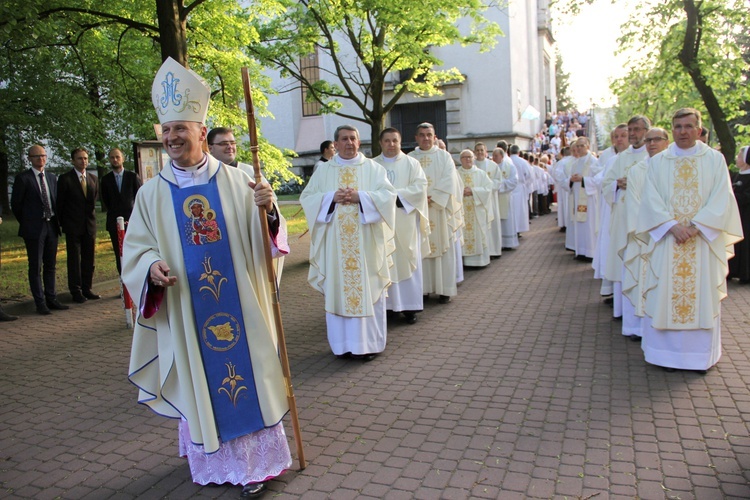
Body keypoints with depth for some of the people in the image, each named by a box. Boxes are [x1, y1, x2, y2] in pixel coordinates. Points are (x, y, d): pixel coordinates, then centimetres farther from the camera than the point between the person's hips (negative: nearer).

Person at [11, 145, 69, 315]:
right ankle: (40, 303, 4)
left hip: (51, 226, 5)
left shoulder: (52, 177, 12)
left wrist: (56, 221, 9)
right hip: (34, 229, -5)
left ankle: (51, 299, 17)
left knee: (50, 265, 10)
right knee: (35, 267, 0)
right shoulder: (23, 178, -4)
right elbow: (15, 204, -2)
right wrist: (26, 223, 2)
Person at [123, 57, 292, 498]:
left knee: (248, 373, 6)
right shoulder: (152, 193, 2)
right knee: (200, 382, 12)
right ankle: (213, 460, 32)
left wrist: (267, 211, -25)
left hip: (239, 305, -1)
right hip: (186, 312, 1)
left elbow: (262, 239, -3)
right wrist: (152, 266, -17)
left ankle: (257, 461, 24)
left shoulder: (235, 181, -1)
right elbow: (136, 249, 5)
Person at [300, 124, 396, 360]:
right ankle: (343, 343, 13)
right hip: (335, 242, 1)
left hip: (366, 241, -1)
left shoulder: (373, 168, 7)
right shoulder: (323, 170, 10)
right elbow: (307, 197, 5)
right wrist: (331, 197, -12)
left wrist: (359, 196, -15)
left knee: (368, 288, 1)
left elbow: (388, 195, -3)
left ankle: (369, 342, 10)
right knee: (337, 289, 3)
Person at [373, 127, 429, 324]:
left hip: (405, 222, -1)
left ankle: (409, 306, 9)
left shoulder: (411, 163, 6)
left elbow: (420, 187, -6)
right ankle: (385, 303, 11)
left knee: (406, 262, 2)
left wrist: (397, 195, -15)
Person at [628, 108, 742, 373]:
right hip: (666, 241, 0)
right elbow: (651, 200, -1)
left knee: (702, 295, 4)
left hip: (703, 240, 0)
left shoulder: (715, 159, 5)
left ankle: (700, 354, 16)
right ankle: (666, 352, 11)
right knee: (665, 296, 1)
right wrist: (672, 226, -14)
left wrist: (695, 226, -14)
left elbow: (721, 198, -3)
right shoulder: (658, 162, 6)